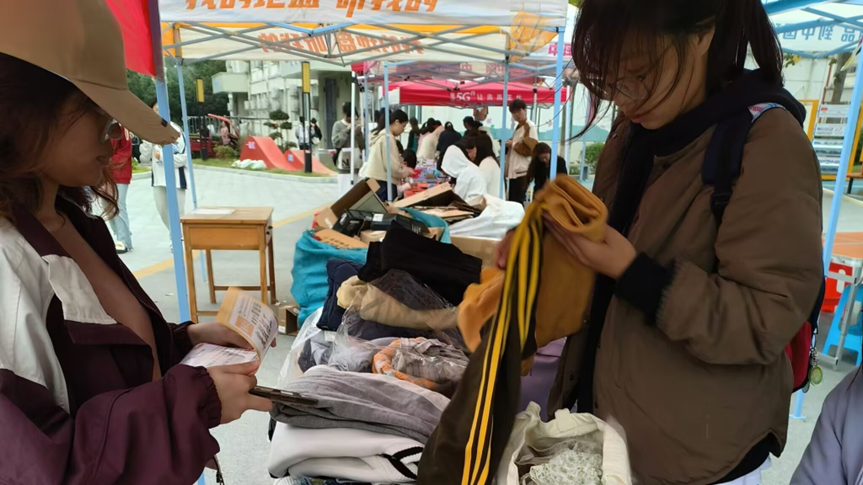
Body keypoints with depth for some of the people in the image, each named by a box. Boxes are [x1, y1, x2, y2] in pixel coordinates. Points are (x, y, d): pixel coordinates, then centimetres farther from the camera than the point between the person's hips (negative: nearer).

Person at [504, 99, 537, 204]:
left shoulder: (530, 127, -9)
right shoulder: (519, 127, 18)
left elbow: (530, 149, -18)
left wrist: (513, 144, -12)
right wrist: (508, 144, 11)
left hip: (522, 171, -9)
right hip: (514, 170, 9)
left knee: (517, 201, -9)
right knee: (512, 200, 11)